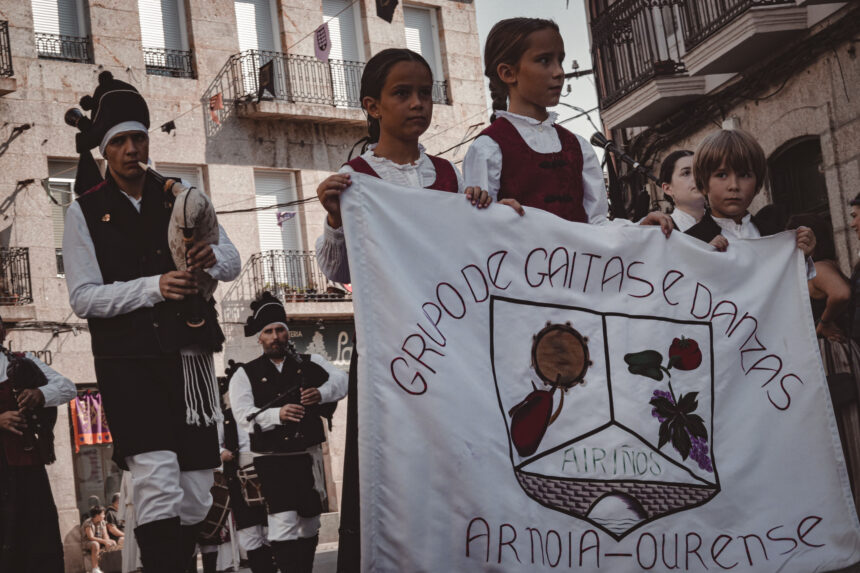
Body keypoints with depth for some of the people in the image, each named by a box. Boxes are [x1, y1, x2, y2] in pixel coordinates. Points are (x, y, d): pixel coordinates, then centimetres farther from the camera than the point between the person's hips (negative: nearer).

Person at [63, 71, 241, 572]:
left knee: (196, 494, 8)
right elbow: (83, 297, -3)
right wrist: (153, 287, -18)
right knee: (158, 486, -20)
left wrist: (212, 259, -13)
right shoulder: (85, 212, 3)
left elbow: (233, 261, 12)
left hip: (190, 354, 4)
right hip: (129, 362, -4)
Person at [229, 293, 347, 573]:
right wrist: (277, 414, -29)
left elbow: (341, 380, -3)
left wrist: (321, 393, -24)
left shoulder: (310, 363, 10)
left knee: (310, 524, 14)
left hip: (309, 456, 4)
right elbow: (244, 415, -11)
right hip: (272, 460, -3)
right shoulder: (246, 374, 3)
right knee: (284, 522, -18)